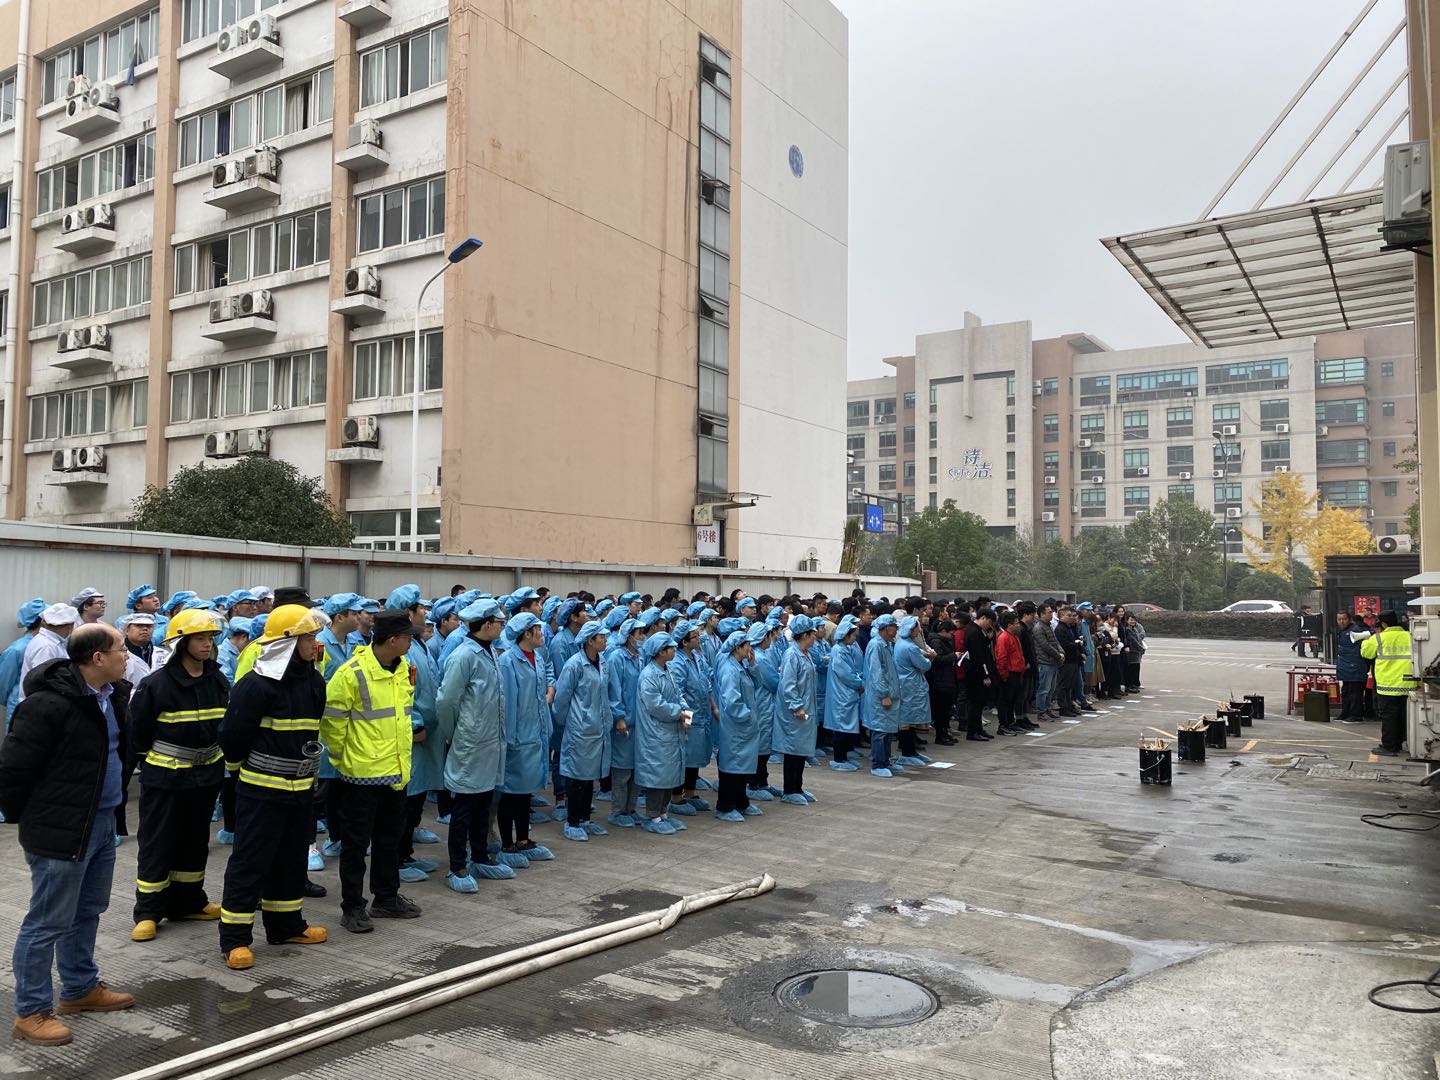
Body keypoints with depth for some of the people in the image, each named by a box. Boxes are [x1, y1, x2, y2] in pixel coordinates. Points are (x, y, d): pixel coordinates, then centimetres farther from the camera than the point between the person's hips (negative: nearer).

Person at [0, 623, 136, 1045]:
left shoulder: (113, 694, 4)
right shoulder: (49, 704, -23)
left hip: (102, 823, 9)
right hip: (61, 831, -9)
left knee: (87, 913, 20)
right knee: (48, 923, 3)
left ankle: (81, 989, 36)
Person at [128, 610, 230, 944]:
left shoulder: (219, 682, 2)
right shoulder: (157, 683, -15)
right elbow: (138, 730, -7)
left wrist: (218, 761, 10)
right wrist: (150, 763, 1)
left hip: (206, 776, 5)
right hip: (165, 778, -5)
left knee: (195, 842, 15)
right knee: (157, 844, 2)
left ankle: (187, 902, 27)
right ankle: (148, 912, 11)